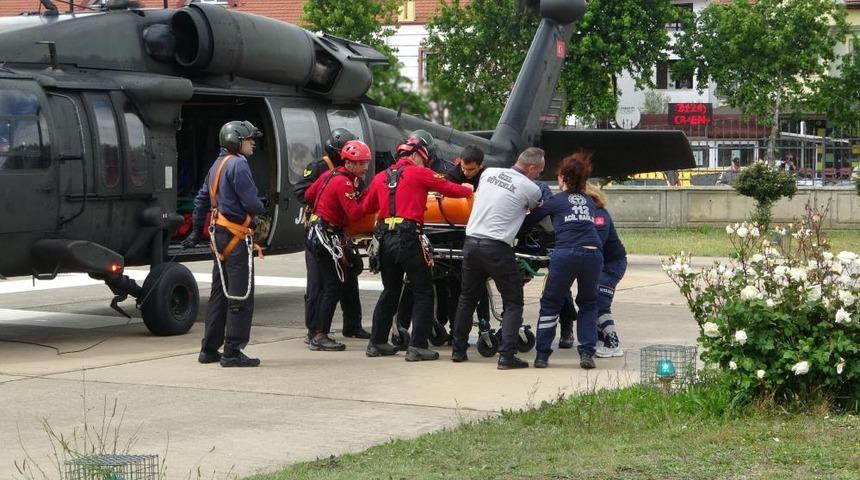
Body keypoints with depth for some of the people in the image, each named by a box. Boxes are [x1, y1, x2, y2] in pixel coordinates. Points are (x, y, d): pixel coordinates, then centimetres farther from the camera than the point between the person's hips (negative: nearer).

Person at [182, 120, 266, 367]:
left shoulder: (218, 164, 18)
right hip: (236, 236, -10)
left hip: (219, 235, 10)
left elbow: (201, 199, 24)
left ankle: (209, 349, 19)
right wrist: (260, 208, 3)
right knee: (241, 296, -7)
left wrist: (196, 231, 31)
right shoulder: (238, 164, -14)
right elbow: (250, 202, -20)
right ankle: (232, 352, -8)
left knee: (220, 294, 15)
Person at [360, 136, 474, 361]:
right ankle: (417, 347, -5)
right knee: (423, 293, 1)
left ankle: (377, 342, 22)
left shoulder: (381, 177, 14)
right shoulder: (419, 173, -1)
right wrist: (469, 191, 18)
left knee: (390, 291, 19)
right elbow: (449, 189, -1)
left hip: (386, 239, 6)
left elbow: (365, 208, 21)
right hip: (409, 238, -6)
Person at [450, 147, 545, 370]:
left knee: (467, 298, 20)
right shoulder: (530, 188, -5)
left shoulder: (488, 173, 10)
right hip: (497, 248, -6)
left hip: (471, 241, 6)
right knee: (513, 303, 4)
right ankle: (507, 355, -6)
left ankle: (458, 349, 25)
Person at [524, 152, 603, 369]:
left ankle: (542, 355, 10)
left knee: (550, 303, 13)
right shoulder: (589, 202, 20)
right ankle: (587, 353, 7)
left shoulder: (556, 201, 10)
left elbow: (531, 219, 14)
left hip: (565, 254, -3)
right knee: (588, 304, 20)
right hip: (593, 254, 3)